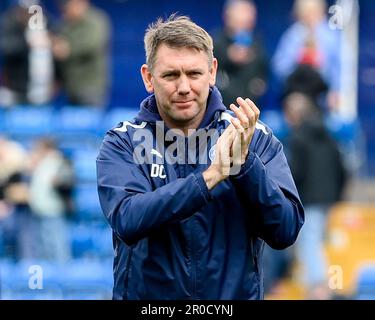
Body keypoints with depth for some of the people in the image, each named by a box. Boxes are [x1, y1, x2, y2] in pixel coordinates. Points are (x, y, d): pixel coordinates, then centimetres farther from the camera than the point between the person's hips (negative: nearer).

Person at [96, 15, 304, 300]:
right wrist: (210, 175, -29)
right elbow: (127, 222, -22)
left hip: (236, 292, 1)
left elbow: (286, 231, -12)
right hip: (146, 296, -1)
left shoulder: (255, 138, -4)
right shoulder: (122, 144, -6)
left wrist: (244, 162, -25)